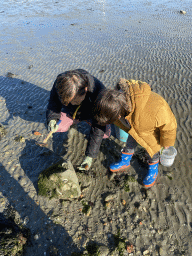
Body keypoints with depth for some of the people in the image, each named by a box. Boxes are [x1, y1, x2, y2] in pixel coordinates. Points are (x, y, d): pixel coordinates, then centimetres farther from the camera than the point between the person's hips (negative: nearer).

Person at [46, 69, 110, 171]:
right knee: (55, 127, -16)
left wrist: (90, 156, -36)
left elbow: (98, 130, -36)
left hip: (91, 113, -2)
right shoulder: (61, 81, -33)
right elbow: (54, 100, -10)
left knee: (105, 133, -23)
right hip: (71, 112, 3)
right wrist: (52, 118, -29)